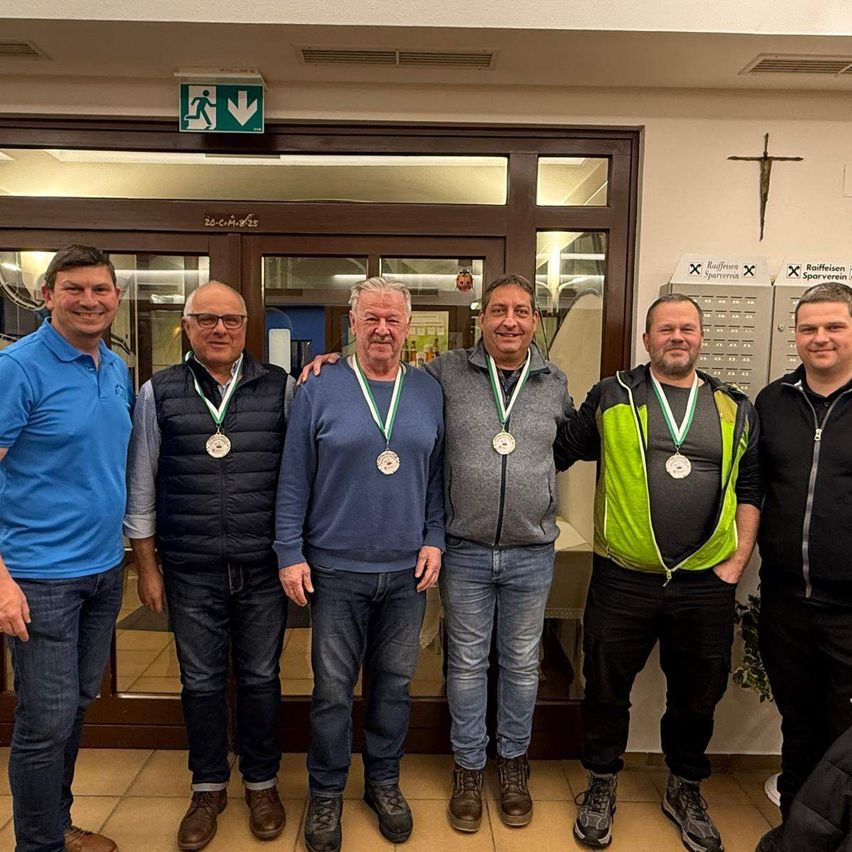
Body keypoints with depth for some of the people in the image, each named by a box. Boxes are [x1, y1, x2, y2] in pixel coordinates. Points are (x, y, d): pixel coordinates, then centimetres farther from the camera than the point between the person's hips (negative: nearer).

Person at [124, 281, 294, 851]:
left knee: (260, 678, 13)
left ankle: (262, 783, 35)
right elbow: (141, 487, 4)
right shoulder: (159, 393, 1)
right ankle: (209, 788, 36)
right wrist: (147, 567, 4)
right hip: (191, 570, 1)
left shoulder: (280, 388, -1)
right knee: (201, 682, 14)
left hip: (263, 568, 0)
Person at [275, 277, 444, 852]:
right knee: (333, 688, 10)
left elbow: (438, 476, 8)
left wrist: (434, 539, 0)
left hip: (407, 571, 3)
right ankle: (327, 792, 32)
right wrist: (291, 553, -6)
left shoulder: (429, 393, 4)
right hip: (336, 569, -2)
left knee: (395, 682, 16)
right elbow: (294, 482, -3)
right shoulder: (320, 391, -4)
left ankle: (384, 780, 37)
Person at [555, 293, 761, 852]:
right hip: (623, 579, -2)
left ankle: (685, 790, 43)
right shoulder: (612, 397, 0)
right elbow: (558, 453, 3)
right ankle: (602, 786, 36)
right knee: (607, 688, 12)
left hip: (706, 582, 3)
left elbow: (751, 487, 9)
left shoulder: (735, 408, 7)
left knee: (697, 695, 18)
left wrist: (737, 559, 2)